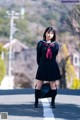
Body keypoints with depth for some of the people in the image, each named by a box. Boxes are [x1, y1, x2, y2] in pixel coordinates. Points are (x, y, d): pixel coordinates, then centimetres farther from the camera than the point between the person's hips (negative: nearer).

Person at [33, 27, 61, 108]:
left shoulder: (55, 44, 6)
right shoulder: (41, 43, 1)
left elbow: (55, 53, -7)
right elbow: (38, 56, 6)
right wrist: (40, 64, 7)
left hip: (52, 66, 1)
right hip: (42, 66, -1)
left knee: (53, 85, 4)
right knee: (39, 85, 1)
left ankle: (53, 102, 14)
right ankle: (36, 102, 8)